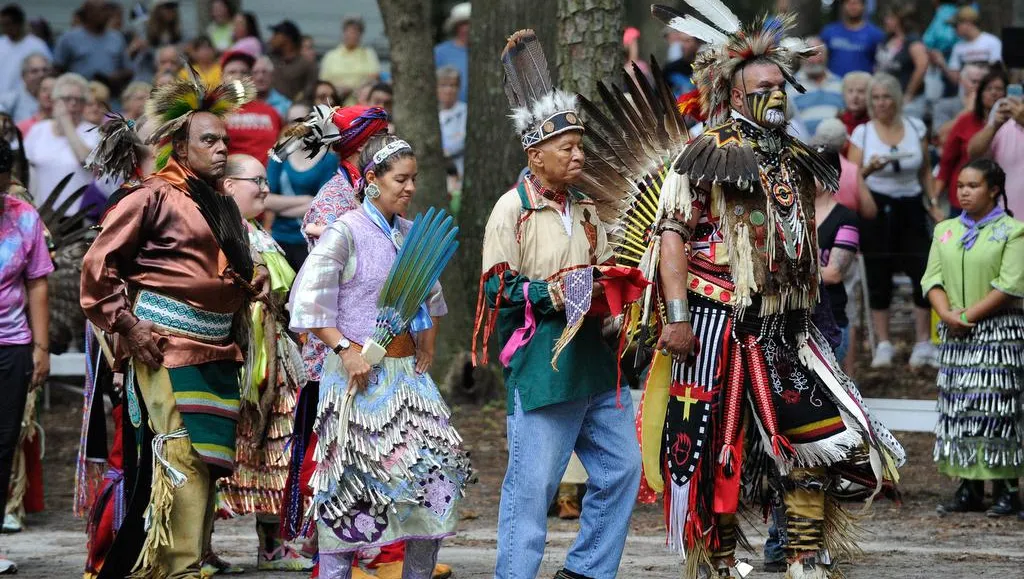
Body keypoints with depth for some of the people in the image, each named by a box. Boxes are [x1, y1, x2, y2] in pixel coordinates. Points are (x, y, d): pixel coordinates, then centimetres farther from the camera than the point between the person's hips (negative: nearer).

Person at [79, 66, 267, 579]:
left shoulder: (222, 207, 18)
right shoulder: (153, 197, -6)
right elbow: (98, 266, -7)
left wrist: (257, 284, 9)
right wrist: (126, 326, -12)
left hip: (218, 351, 8)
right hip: (166, 345, -8)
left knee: (208, 464, 7)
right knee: (183, 460, -14)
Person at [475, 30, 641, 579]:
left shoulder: (584, 209, 14)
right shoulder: (512, 210, -7)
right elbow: (497, 291, -9)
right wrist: (550, 293, -20)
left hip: (594, 359, 8)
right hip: (540, 364, -8)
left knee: (621, 467, 9)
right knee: (532, 483, -6)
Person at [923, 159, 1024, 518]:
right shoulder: (945, 231, 14)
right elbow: (933, 278, 8)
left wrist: (969, 316, -15)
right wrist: (947, 314, -10)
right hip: (955, 336, 5)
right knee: (958, 409, 4)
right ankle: (969, 489, 8)